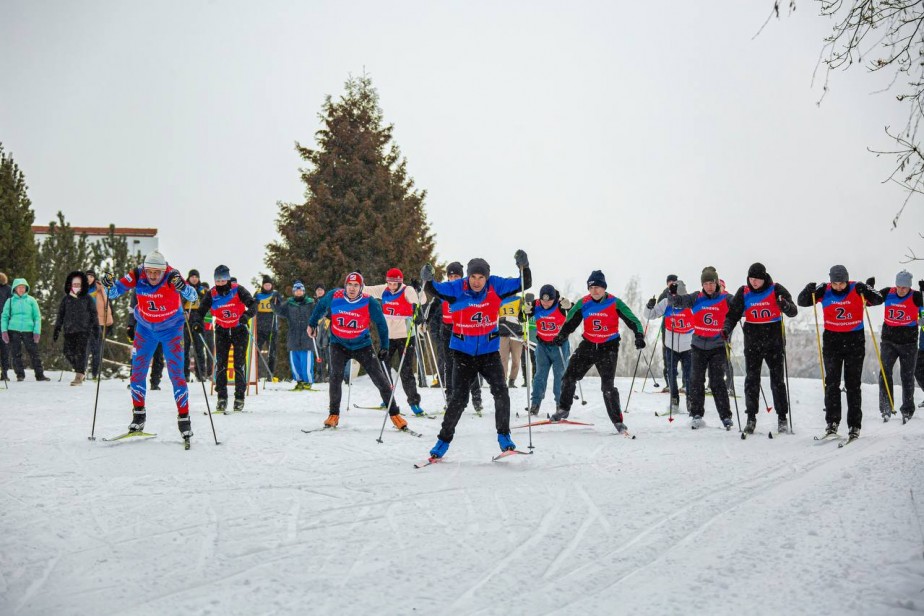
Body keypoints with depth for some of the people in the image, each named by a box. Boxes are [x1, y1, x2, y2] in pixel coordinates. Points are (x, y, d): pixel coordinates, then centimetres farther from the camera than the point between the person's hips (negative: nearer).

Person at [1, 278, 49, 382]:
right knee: (16, 354, 2)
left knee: (34, 353, -2)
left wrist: (37, 331, -5)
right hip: (14, 330, 1)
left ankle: (39, 374, 3)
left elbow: (37, 317, 5)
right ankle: (20, 374, 10)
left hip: (28, 330, -1)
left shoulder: (31, 300, 6)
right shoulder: (10, 301, 8)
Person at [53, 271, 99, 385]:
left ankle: (79, 376, -10)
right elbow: (60, 315, 14)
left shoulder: (87, 299, 5)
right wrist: (57, 330, 10)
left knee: (81, 352, -11)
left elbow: (94, 314, 7)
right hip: (69, 330, 3)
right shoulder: (66, 299, 11)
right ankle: (81, 370, 20)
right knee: (68, 352, 0)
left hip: (83, 330, -3)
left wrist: (96, 328, 1)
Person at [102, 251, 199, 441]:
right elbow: (116, 291, -16)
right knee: (137, 370, 3)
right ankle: (139, 415, 19)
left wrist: (183, 287, -58)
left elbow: (192, 296, -37)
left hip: (171, 328, -3)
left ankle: (184, 418, 0)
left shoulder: (171, 276, -26)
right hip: (145, 327, 3)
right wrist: (109, 284, -38)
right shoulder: (137, 275, -19)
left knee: (176, 372, -9)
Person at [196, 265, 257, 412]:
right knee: (220, 363, -5)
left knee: (239, 364, -3)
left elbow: (253, 304, -17)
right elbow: (201, 310, -4)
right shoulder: (211, 294, -6)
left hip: (239, 330, -2)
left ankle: (239, 397, 5)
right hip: (222, 331, 2)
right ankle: (222, 397, 2)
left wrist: (247, 315, -37)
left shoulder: (238, 290, -13)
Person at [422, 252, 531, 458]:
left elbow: (524, 285, -5)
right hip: (463, 352, -1)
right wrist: (427, 280, -38)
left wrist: (524, 267, -24)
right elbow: (435, 290, -16)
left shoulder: (496, 286, -7)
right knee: (459, 397, -3)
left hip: (489, 350, 1)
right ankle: (444, 439, 13)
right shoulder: (457, 288, -11)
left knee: (500, 392, -12)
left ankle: (503, 435, 5)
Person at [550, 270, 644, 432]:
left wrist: (639, 336, -22)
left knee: (608, 386, -10)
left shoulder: (614, 303, -10)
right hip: (588, 345, 4)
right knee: (569, 377, 2)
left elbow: (632, 320, -8)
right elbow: (570, 322, 7)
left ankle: (618, 421, 0)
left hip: (608, 348, -4)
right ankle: (564, 409, 24)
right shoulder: (583, 303, -2)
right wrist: (561, 336, -9)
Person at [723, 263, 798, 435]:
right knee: (751, 380, 1)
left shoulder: (776, 290, -6)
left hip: (774, 341, -2)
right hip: (752, 342, 2)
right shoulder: (743, 292, 0)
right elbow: (733, 313, 3)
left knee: (777, 380, 1)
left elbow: (793, 311, -10)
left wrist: (785, 306, -32)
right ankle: (751, 417, 9)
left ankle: (782, 418, 9)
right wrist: (727, 329, -15)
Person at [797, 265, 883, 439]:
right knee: (832, 383, -1)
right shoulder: (824, 291, -5)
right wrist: (809, 290, -21)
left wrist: (866, 291, -29)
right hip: (832, 340, 1)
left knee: (853, 384, 3)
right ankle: (832, 422, 5)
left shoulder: (857, 289, -8)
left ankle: (854, 425, 7)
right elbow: (801, 302, -2)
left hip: (855, 341, -1)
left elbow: (878, 300, -11)